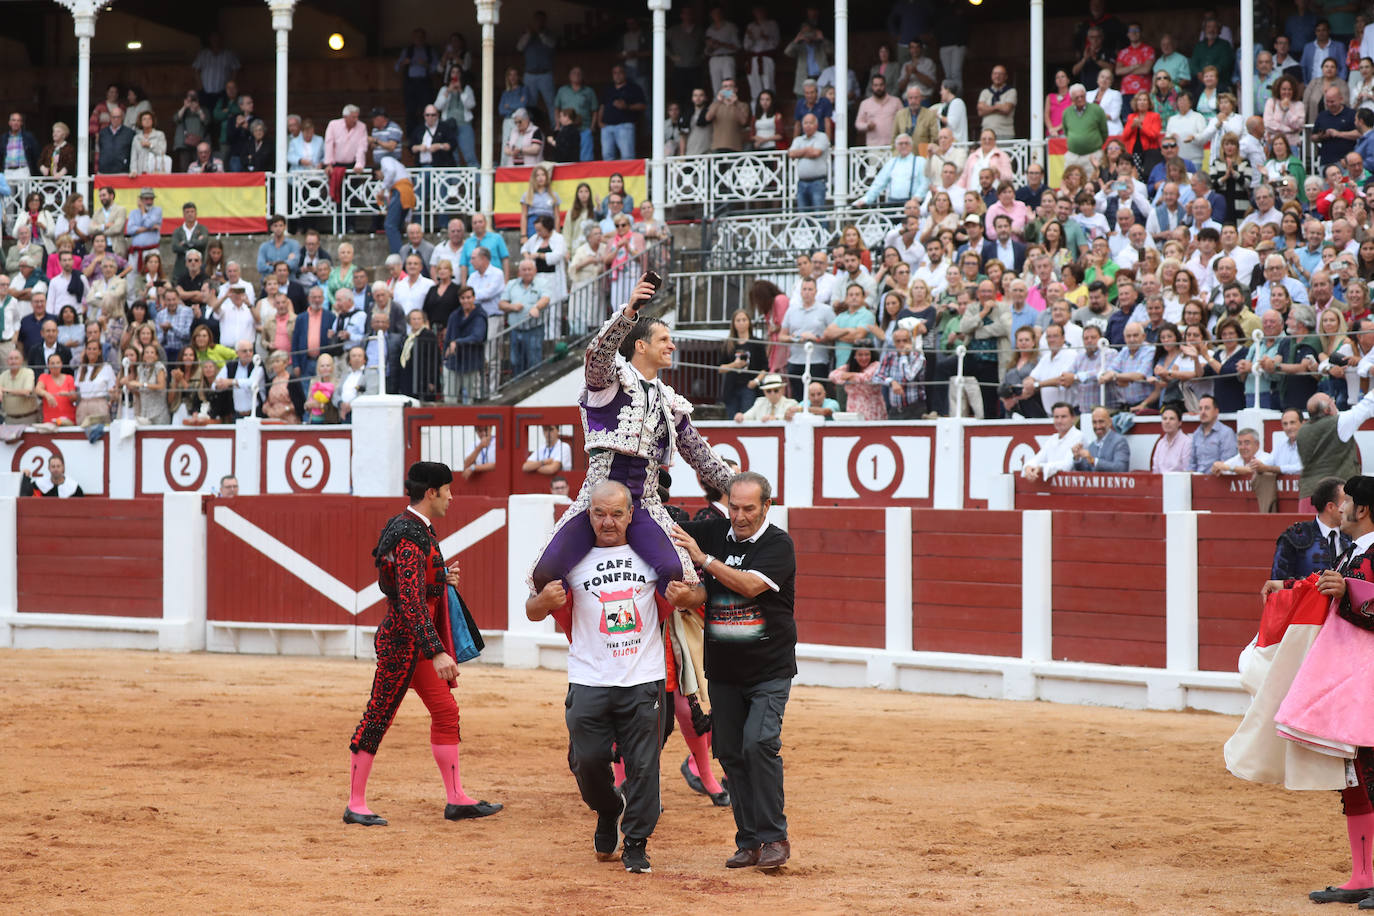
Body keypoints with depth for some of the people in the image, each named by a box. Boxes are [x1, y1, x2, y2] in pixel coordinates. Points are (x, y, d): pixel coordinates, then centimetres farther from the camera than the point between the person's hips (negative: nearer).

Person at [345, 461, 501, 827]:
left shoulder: (419, 529, 12)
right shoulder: (411, 537, -20)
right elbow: (410, 601, -28)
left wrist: (441, 578, 12)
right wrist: (437, 651, -32)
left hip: (419, 642, 10)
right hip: (403, 642, -10)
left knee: (446, 712, 11)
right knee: (378, 718, -3)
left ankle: (457, 799, 15)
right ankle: (355, 804, 3)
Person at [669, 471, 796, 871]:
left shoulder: (779, 544, -10)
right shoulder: (713, 533, 4)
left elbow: (750, 584, -24)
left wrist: (704, 559, -27)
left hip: (769, 671, -5)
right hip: (723, 671, 5)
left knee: (759, 743, -19)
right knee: (730, 753, 4)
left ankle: (773, 838, -12)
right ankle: (749, 842, 11)